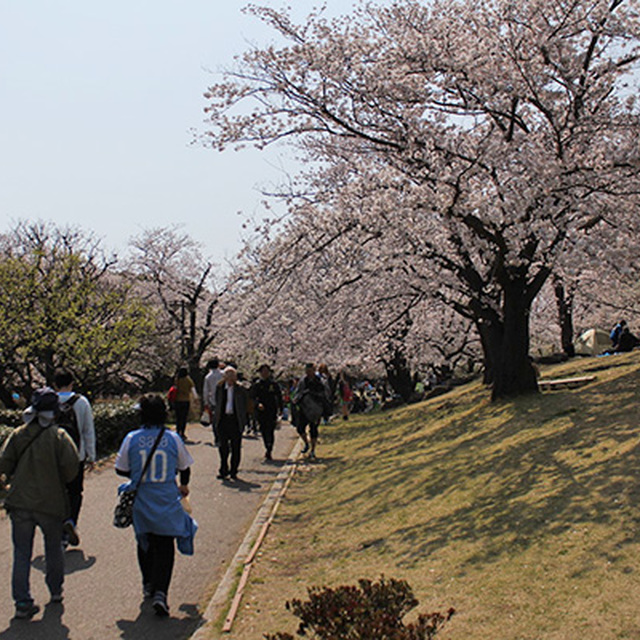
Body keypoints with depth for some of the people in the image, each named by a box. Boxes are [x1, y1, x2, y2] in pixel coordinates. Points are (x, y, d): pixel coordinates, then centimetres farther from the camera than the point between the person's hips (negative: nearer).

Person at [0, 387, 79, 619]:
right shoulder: (60, 436, -9)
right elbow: (71, 466, -16)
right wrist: (60, 481, 4)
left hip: (20, 502, 2)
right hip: (51, 502, -1)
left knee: (21, 553, 7)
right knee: (53, 548, 18)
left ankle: (22, 601, 2)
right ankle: (56, 590, 31)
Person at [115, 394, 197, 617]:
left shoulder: (131, 439, -8)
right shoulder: (173, 439, -8)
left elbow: (121, 469, 1)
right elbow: (184, 468, 5)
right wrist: (184, 486, 25)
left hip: (140, 501, 2)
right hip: (167, 502, -1)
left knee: (144, 542, 22)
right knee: (164, 547, 4)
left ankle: (148, 585, 35)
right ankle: (160, 592, -10)